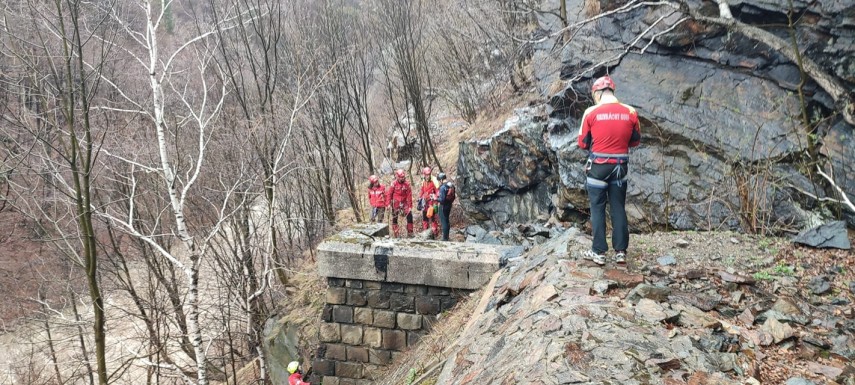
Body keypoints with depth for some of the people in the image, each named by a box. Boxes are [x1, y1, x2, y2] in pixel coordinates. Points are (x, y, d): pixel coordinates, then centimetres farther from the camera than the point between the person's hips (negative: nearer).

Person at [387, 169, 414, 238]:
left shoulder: (407, 184, -5)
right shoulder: (393, 183, -7)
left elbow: (409, 196, -4)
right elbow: (389, 194, -2)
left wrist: (410, 206, -7)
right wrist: (389, 204, -7)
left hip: (404, 203, 1)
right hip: (396, 203, -1)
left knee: (409, 216, -10)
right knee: (394, 218, 3)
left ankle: (410, 233, -2)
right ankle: (395, 234, 14)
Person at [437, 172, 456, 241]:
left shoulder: (443, 187, -22)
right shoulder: (451, 185, 3)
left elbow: (442, 199, -24)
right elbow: (454, 196, 10)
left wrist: (436, 199, -10)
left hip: (443, 205, -8)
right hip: (449, 205, 8)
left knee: (443, 222, -1)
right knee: (447, 221, 18)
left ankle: (445, 238, 2)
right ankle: (447, 237, 26)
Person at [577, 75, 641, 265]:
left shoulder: (591, 112, -10)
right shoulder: (630, 112, -3)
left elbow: (583, 143, -3)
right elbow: (635, 141, 9)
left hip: (598, 166, -2)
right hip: (620, 166, 3)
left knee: (597, 208, 7)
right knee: (618, 208, 11)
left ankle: (598, 252, 8)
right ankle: (620, 251, 13)